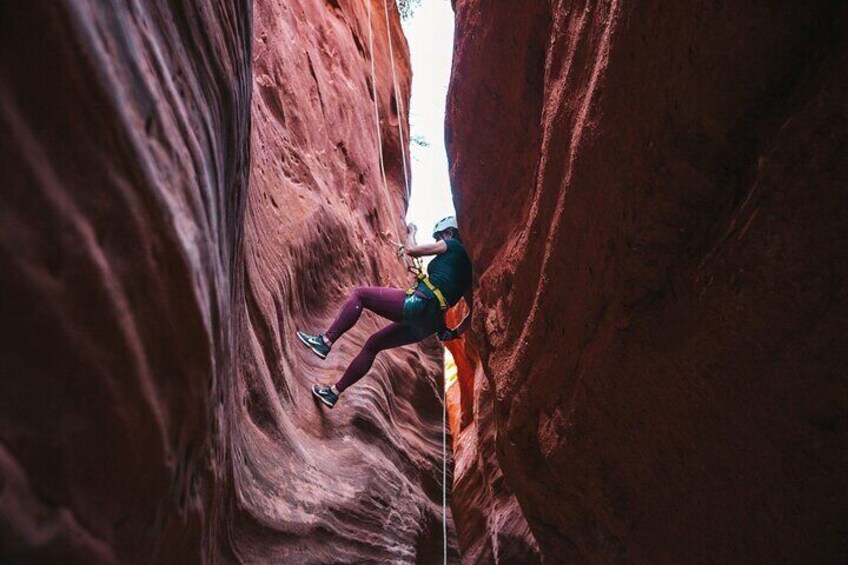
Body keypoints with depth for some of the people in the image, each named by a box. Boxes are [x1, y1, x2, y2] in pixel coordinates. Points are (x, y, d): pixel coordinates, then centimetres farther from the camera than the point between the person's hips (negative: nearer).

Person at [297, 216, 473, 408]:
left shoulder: (452, 245, 4)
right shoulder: (465, 269, 24)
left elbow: (412, 251, 7)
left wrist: (403, 249, 29)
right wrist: (455, 332, 24)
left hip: (417, 304, -9)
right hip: (429, 323, 9)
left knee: (360, 294, 4)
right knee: (373, 345, 19)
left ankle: (325, 342, -5)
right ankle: (335, 391, 21)